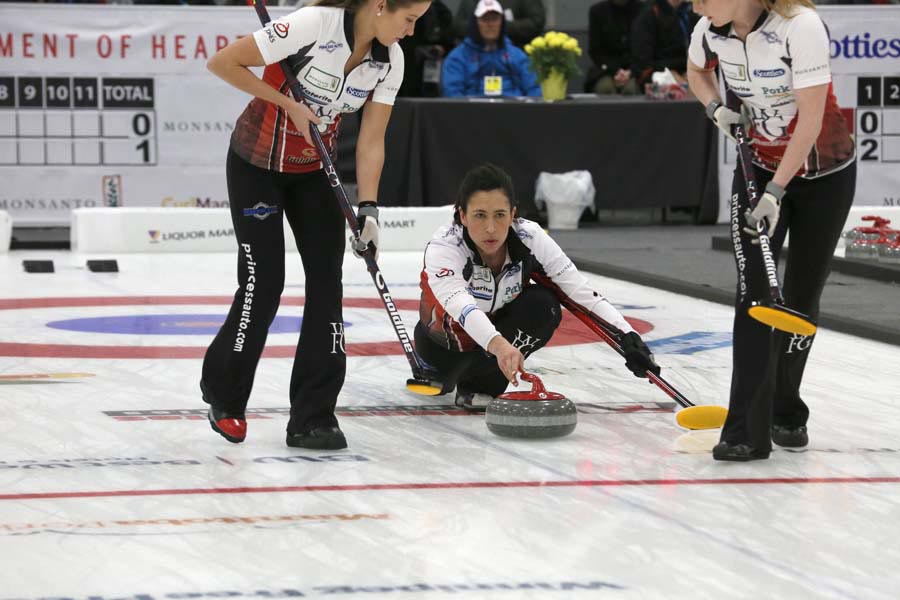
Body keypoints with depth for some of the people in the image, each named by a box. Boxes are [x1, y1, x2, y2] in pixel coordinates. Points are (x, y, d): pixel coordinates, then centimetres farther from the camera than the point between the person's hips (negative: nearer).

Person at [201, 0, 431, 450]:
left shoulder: (390, 59, -10)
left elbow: (371, 140, -6)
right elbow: (223, 62, -24)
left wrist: (368, 207, -17)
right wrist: (290, 104, -22)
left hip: (314, 169, 6)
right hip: (257, 164, -6)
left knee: (327, 279, -5)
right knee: (264, 281, -6)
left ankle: (313, 416, 0)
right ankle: (224, 394, 18)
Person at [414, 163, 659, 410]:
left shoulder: (530, 238, -27)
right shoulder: (443, 247, -35)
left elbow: (582, 291, -29)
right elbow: (459, 304, -53)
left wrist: (627, 336, -44)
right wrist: (498, 345, -72)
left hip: (501, 326, 2)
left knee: (544, 306, -29)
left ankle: (482, 382, -11)